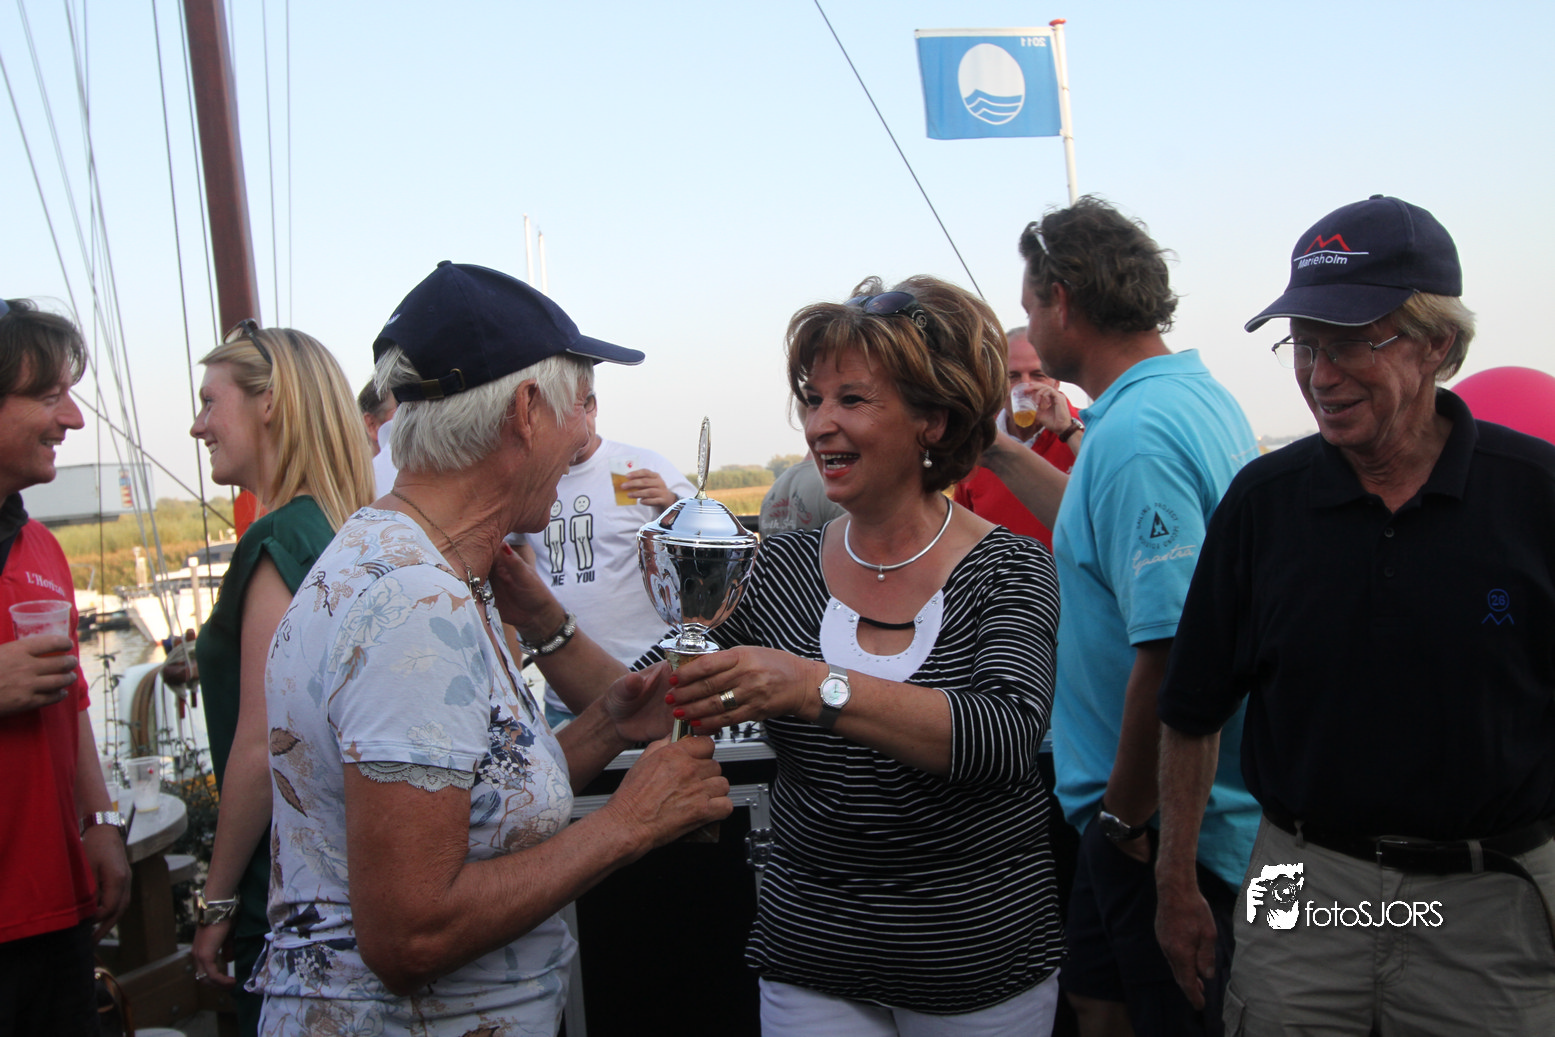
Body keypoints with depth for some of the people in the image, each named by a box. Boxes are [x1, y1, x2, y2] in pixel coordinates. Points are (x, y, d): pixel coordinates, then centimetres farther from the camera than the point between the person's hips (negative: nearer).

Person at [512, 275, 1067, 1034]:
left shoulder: (1008, 569, -9)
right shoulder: (779, 569, 0)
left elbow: (1008, 735, -26)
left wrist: (815, 686, -37)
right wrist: (536, 614, -14)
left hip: (980, 959, -2)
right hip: (810, 958, 2)